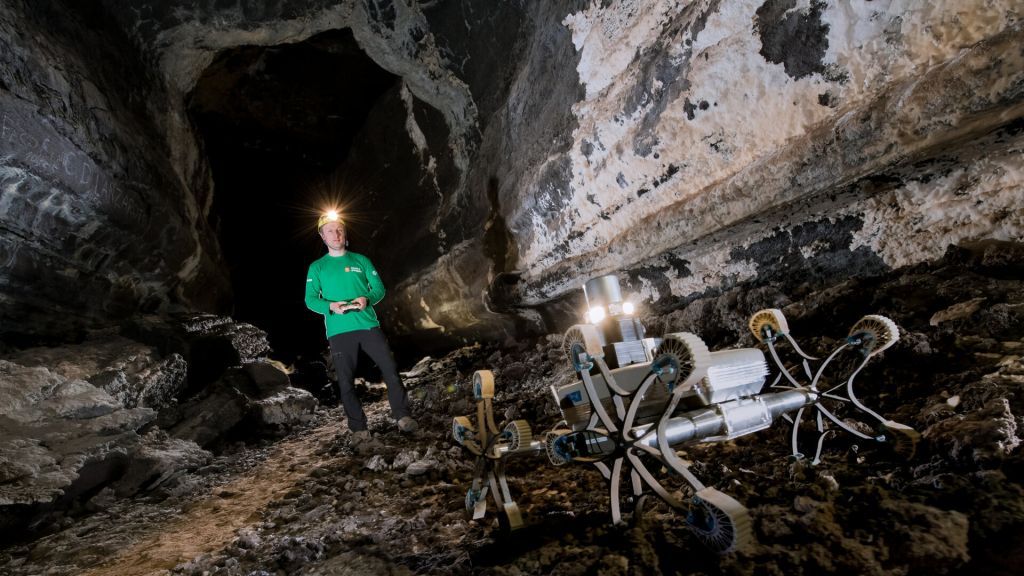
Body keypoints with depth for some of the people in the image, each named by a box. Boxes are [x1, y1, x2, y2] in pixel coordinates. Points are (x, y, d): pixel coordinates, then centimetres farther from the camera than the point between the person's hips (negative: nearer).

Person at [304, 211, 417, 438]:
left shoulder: (361, 260, 12)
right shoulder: (317, 267, 9)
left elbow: (379, 289, 8)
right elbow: (310, 299, 2)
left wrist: (367, 299, -14)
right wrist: (330, 306, -18)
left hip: (368, 325, 1)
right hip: (339, 331, 0)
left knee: (390, 368, -7)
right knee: (345, 381, 2)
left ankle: (402, 415, 4)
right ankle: (358, 426, 15)